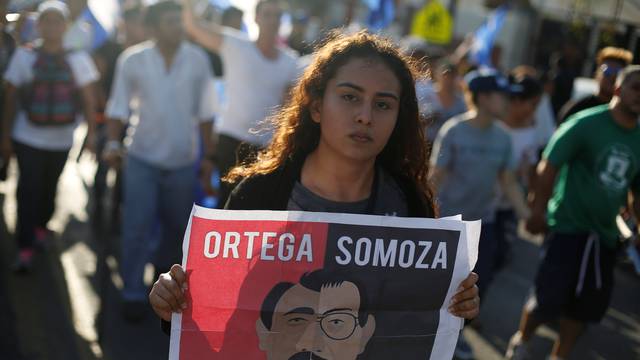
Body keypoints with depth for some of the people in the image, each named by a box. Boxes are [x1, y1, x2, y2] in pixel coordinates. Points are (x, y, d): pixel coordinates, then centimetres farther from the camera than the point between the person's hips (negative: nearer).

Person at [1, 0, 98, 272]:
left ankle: (41, 226, 38)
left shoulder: (78, 59, 1)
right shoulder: (23, 56, -2)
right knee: (28, 191, -7)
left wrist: (92, 132, -8)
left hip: (61, 140, 2)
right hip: (28, 138, -2)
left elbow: (88, 99, 1)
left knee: (49, 188, 13)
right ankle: (25, 248, -3)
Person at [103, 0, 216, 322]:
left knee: (178, 224, 17)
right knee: (137, 227, -2)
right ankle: (133, 293, 11)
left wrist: (208, 155, 4)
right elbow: (119, 107, -1)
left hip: (184, 161, 2)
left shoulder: (198, 59, -6)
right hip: (143, 158, -1)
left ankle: (165, 265, 44)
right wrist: (113, 143, -15)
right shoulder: (132, 59, -8)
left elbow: (204, 111, 1)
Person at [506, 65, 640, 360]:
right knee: (549, 296, -6)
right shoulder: (586, 124, -13)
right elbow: (549, 166, -11)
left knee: (588, 304, 13)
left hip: (605, 235, 6)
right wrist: (538, 211, -11)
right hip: (568, 226, -6)